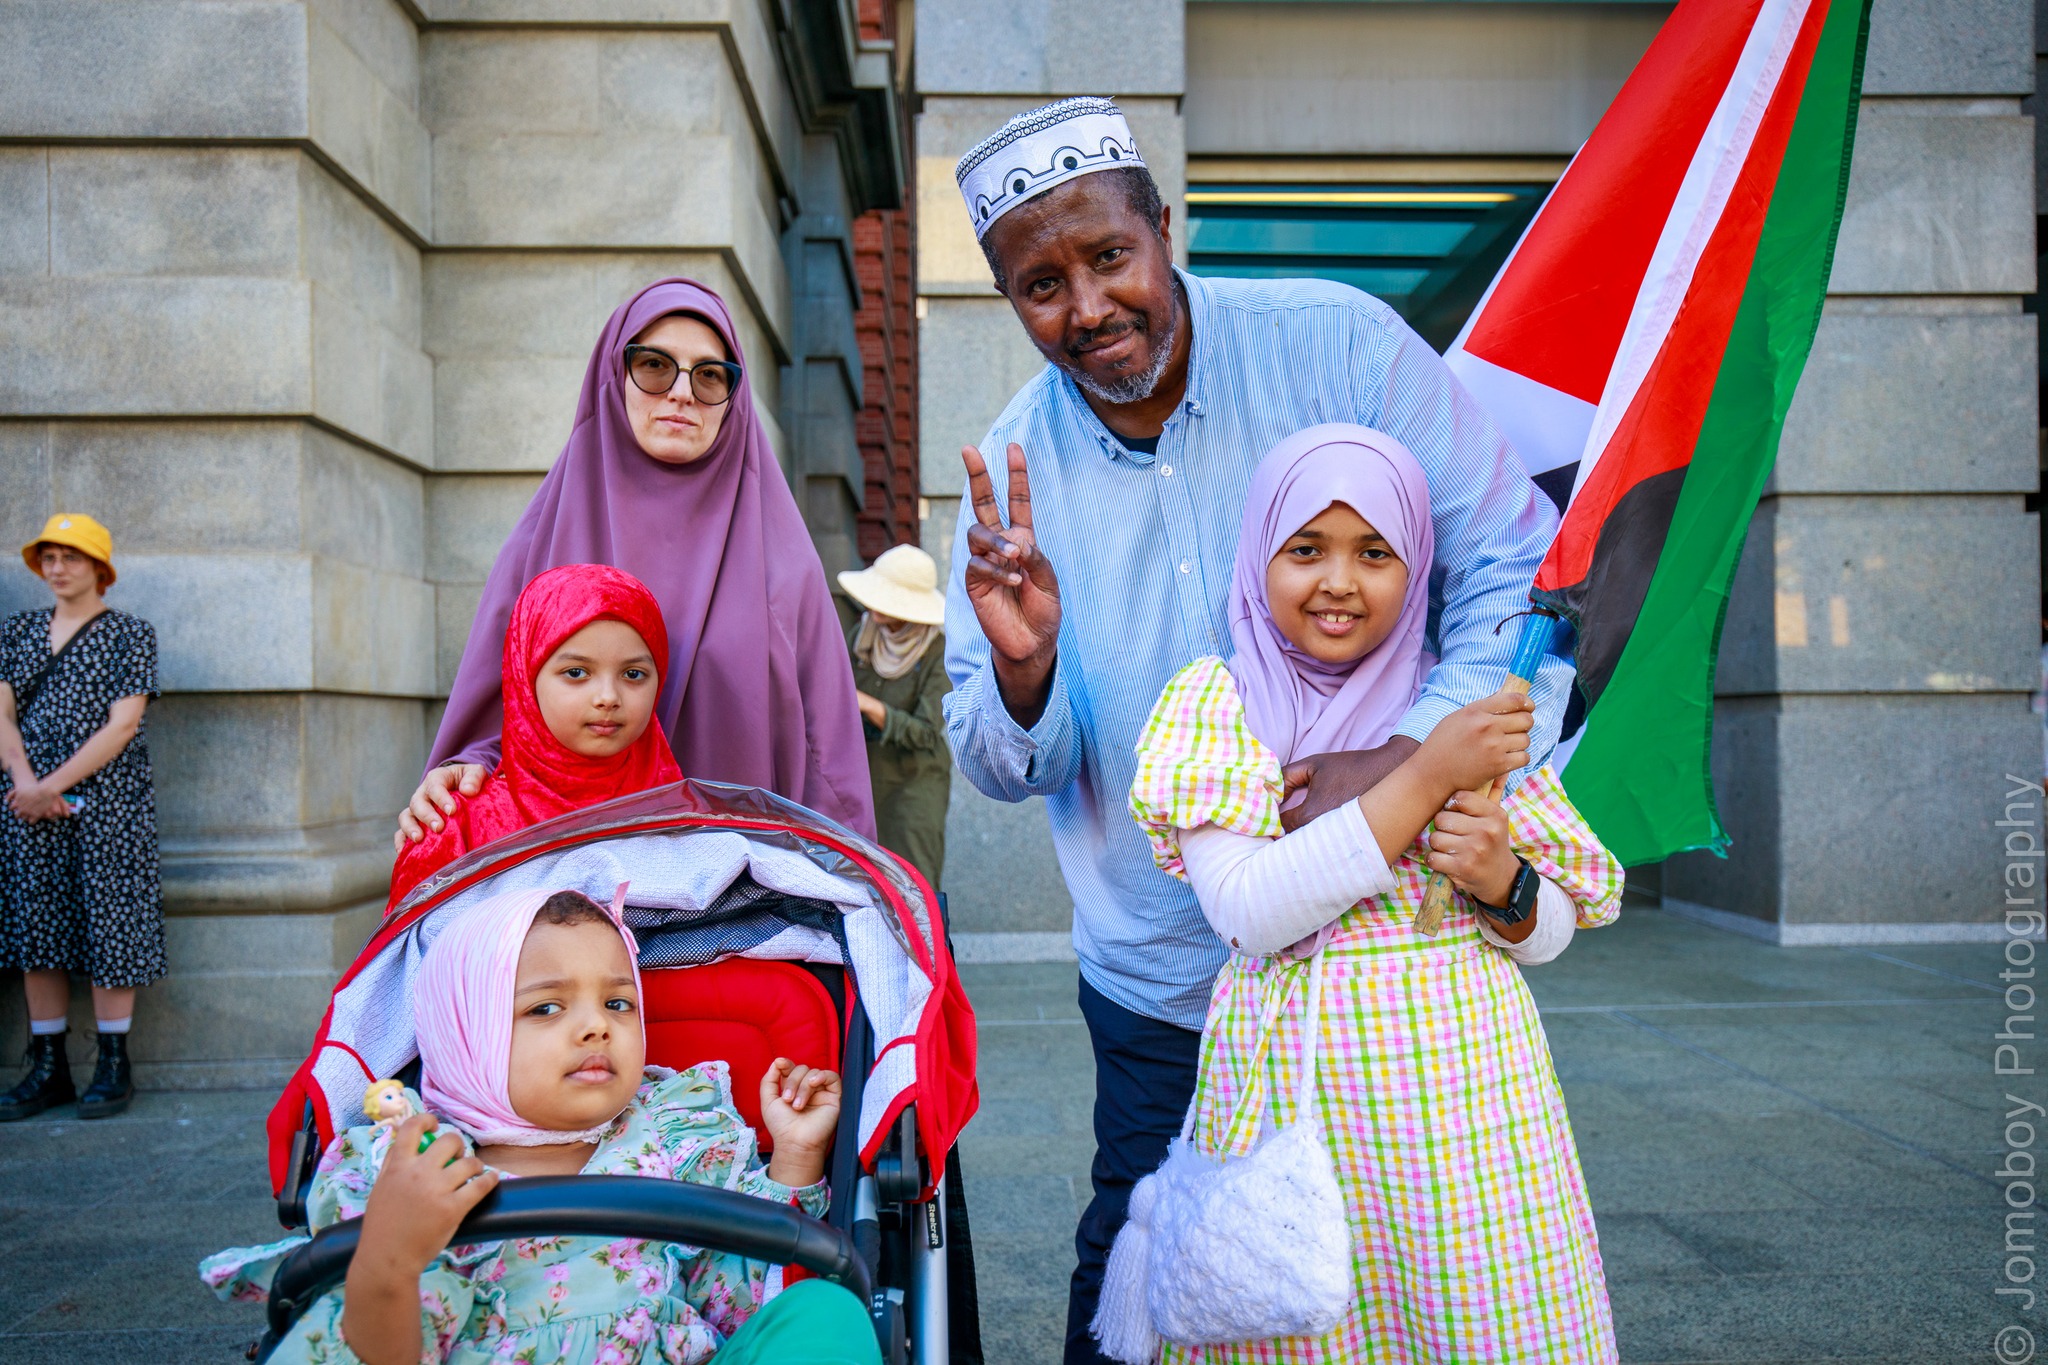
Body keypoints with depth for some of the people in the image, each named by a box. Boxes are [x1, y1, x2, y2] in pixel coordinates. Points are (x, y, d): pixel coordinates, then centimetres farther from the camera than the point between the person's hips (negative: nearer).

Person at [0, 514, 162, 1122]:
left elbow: (122, 724, -8)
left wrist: (55, 785, -14)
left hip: (105, 799, -4)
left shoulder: (130, 633, 1)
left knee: (107, 924, -4)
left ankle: (113, 1066, 5)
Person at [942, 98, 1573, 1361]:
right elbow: (1007, 769, 1)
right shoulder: (1016, 467, -3)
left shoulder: (1336, 345, -9)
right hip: (1164, 987, 2)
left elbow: (1524, 572, -9)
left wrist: (1415, 753, -26)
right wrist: (1023, 672, -22)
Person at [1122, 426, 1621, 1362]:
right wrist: (1426, 777, -17)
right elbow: (1247, 913, -15)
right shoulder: (1218, 698, -1)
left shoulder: (1464, 703, 6)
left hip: (1468, 1079, 2)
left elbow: (1552, 931, 11)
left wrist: (1502, 881, -12)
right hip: (1298, 1086, -2)